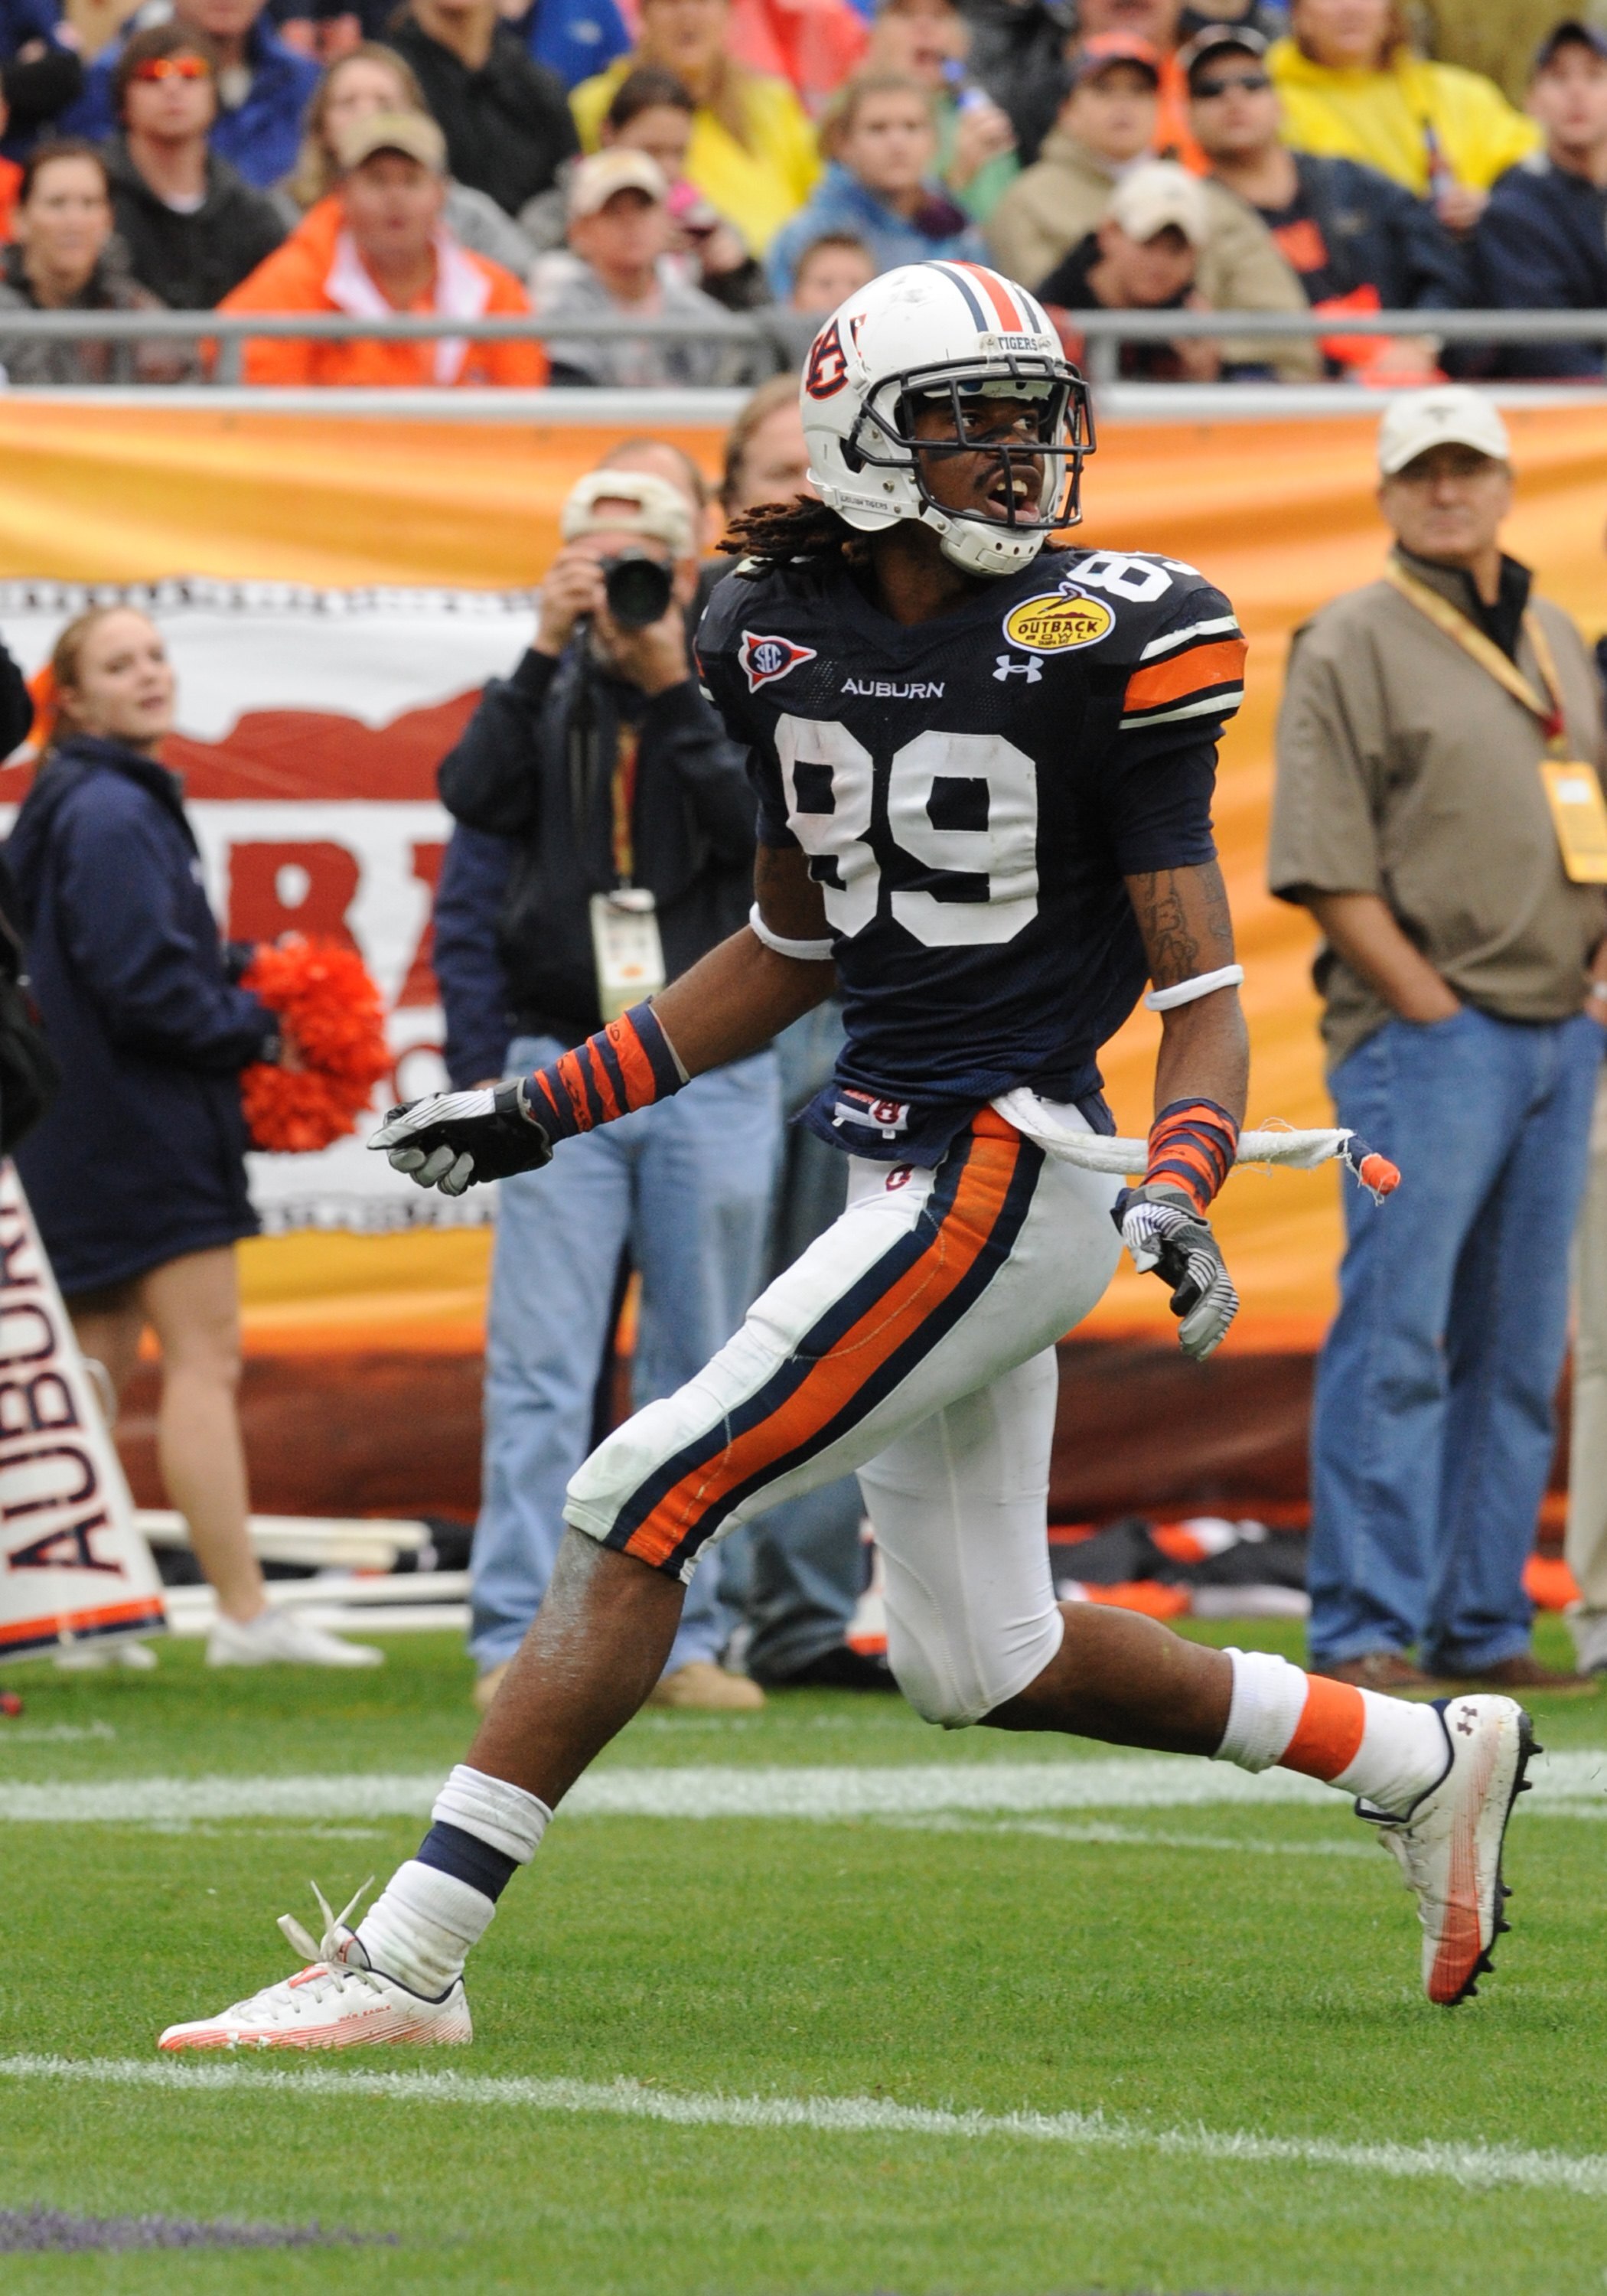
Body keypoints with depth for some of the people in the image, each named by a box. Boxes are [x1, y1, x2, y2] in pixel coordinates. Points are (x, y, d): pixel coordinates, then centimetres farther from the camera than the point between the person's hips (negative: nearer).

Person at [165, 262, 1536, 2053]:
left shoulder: (1102, 646, -11)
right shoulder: (788, 638, 7)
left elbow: (1198, 980, -10)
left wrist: (1181, 1189, -27)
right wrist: (549, 1110, 17)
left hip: (1003, 1184, -8)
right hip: (905, 1171, 8)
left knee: (640, 1507, -11)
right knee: (979, 1664, 14)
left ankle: (407, 1959, -9)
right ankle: (1424, 1760, 31)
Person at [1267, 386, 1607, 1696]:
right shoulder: (1353, 645, -4)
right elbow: (1325, 864, -10)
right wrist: (1431, 1010, -13)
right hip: (1422, 1036, -7)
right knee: (1396, 1333, -10)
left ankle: (1483, 1626, 12)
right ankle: (1365, 1629, -11)